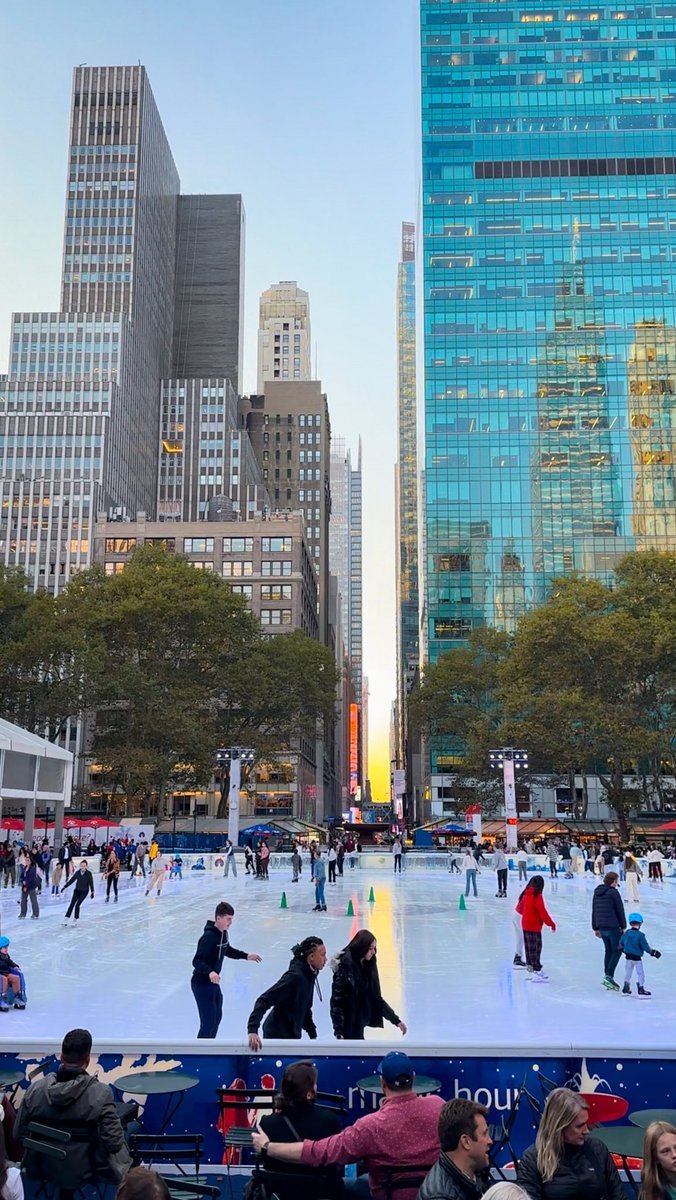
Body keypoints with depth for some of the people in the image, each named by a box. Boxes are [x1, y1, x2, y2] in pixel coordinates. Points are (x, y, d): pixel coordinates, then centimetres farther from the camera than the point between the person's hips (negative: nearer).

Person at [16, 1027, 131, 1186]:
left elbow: (19, 1135, -4)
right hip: (85, 1173, -4)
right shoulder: (101, 1093, -25)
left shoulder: (35, 1089, -15)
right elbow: (114, 1143, -22)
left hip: (45, 1170, 4)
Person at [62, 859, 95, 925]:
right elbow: (71, 880, 4)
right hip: (77, 890, 3)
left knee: (77, 905, -10)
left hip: (84, 891, -3)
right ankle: (66, 918, -5)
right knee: (72, 904, -6)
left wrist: (92, 892, -12)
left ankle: (75, 919, 4)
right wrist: (64, 887, 4)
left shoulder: (89, 873, -12)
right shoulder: (77, 873, -3)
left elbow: (91, 883, -10)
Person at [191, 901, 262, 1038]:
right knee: (208, 1022, -7)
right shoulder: (209, 937, -27)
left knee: (217, 1017, 22)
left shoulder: (223, 933, 1)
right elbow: (197, 961, -32)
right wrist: (210, 972, -47)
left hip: (214, 983, 10)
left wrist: (246, 956, 13)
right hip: (202, 984, -10)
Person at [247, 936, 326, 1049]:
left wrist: (313, 1035, 15)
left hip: (292, 1035, 9)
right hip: (278, 1035, -9)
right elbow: (264, 1000, -27)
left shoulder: (309, 975, 5)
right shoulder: (295, 976, -23)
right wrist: (252, 1030, -35)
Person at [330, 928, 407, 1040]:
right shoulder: (344, 967, -18)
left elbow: (376, 998, 12)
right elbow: (337, 1000, -19)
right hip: (348, 1025, -8)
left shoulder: (367, 968, 6)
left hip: (358, 1024, 8)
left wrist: (395, 1019, 10)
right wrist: (339, 1031, -22)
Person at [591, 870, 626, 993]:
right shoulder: (613, 893, -11)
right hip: (613, 927, -7)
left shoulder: (596, 893, 12)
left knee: (608, 951, 16)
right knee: (617, 951, -1)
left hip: (602, 927, 7)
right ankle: (609, 976, -13)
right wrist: (623, 926, 2)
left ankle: (608, 977, 15)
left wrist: (596, 928, 22)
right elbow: (620, 911, -9)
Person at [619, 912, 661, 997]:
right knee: (640, 974, 7)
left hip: (628, 956, 6)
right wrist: (653, 952, -1)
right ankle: (641, 990, 10)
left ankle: (626, 989, 25)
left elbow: (621, 943, 8)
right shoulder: (640, 935, -19)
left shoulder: (626, 933, -3)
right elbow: (645, 947, -16)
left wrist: (622, 949, 30)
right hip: (637, 958, -6)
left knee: (628, 973, 18)